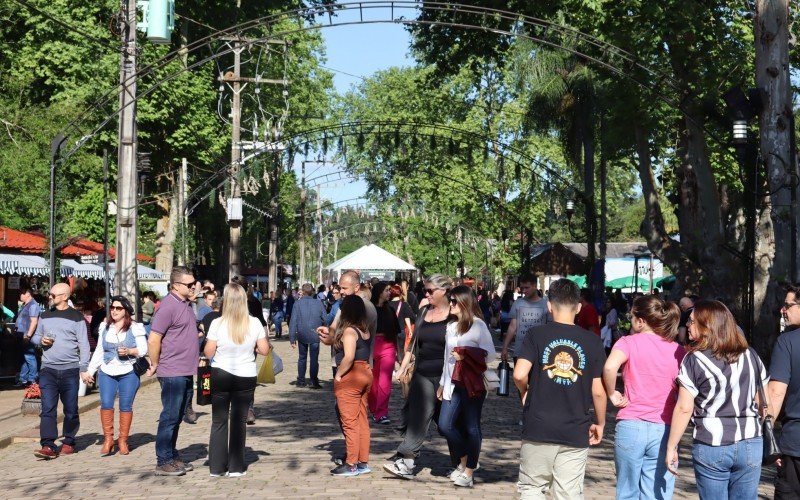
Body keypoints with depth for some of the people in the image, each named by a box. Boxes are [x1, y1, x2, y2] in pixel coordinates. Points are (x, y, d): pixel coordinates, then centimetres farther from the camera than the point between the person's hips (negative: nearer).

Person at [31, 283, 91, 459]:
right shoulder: (45, 316, 13)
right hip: (48, 369, 3)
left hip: (70, 370, -3)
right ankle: (48, 446, -13)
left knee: (70, 410, 5)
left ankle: (68, 442, 18)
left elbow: (84, 345, -2)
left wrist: (84, 368, -9)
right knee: (48, 408, -8)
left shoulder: (76, 318, 0)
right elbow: (34, 337, 21)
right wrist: (41, 340, -3)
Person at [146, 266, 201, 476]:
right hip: (172, 373, -9)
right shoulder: (168, 307, -16)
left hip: (186, 372, 9)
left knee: (177, 418, 15)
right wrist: (155, 365, -9)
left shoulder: (186, 304, 13)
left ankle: (173, 456, 24)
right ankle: (163, 462, 4)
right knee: (170, 417, -3)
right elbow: (153, 340, -18)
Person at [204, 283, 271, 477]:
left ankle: (216, 466, 13)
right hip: (246, 376, 1)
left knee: (219, 421, 10)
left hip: (221, 375, -1)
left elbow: (208, 353, -7)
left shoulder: (217, 323, -11)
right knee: (239, 420, 10)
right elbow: (264, 350, -3)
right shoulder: (254, 323, -7)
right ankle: (236, 467, 13)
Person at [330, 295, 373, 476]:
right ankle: (363, 462, 16)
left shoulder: (349, 331, -15)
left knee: (350, 422, -3)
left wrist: (338, 375, -13)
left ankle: (351, 464, 2)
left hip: (350, 378, -9)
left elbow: (349, 357, -25)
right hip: (365, 374, 9)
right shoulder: (365, 330, 9)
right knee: (362, 420, 12)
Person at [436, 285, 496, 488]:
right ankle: (463, 460, 21)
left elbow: (490, 354, -10)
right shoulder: (451, 326, 14)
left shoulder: (478, 325, -7)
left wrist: (466, 355, -20)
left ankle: (468, 473, 7)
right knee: (445, 425, 0)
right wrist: (442, 384, 21)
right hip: (453, 384, 6)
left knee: (471, 428, 0)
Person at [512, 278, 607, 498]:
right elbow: (598, 391, 1)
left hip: (538, 429, -1)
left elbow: (519, 374, -15)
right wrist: (600, 424, 15)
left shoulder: (536, 335, -4)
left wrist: (525, 392, 7)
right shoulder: (592, 341, 0)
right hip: (576, 433, 1)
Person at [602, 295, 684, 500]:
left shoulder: (629, 342, -3)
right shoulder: (678, 351, 5)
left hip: (630, 427, -2)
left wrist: (613, 394, -9)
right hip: (663, 431, 2)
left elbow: (610, 367, -23)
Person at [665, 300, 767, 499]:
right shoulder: (750, 356, 6)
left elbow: (684, 408, -11)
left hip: (711, 446, -4)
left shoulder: (694, 360, -8)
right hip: (750, 445, 4)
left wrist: (671, 447, -4)